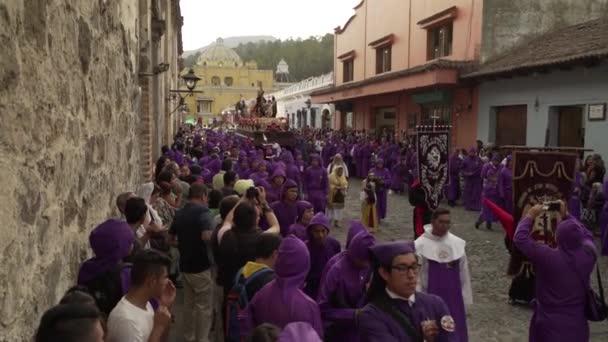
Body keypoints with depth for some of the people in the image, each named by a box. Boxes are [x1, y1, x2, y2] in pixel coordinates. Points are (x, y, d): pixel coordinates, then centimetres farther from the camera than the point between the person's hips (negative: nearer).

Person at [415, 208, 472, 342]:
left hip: (454, 298, 3)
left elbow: (464, 274, 6)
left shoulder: (458, 243, -1)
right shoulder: (421, 244, -12)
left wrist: (465, 299, 8)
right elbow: (415, 276, -8)